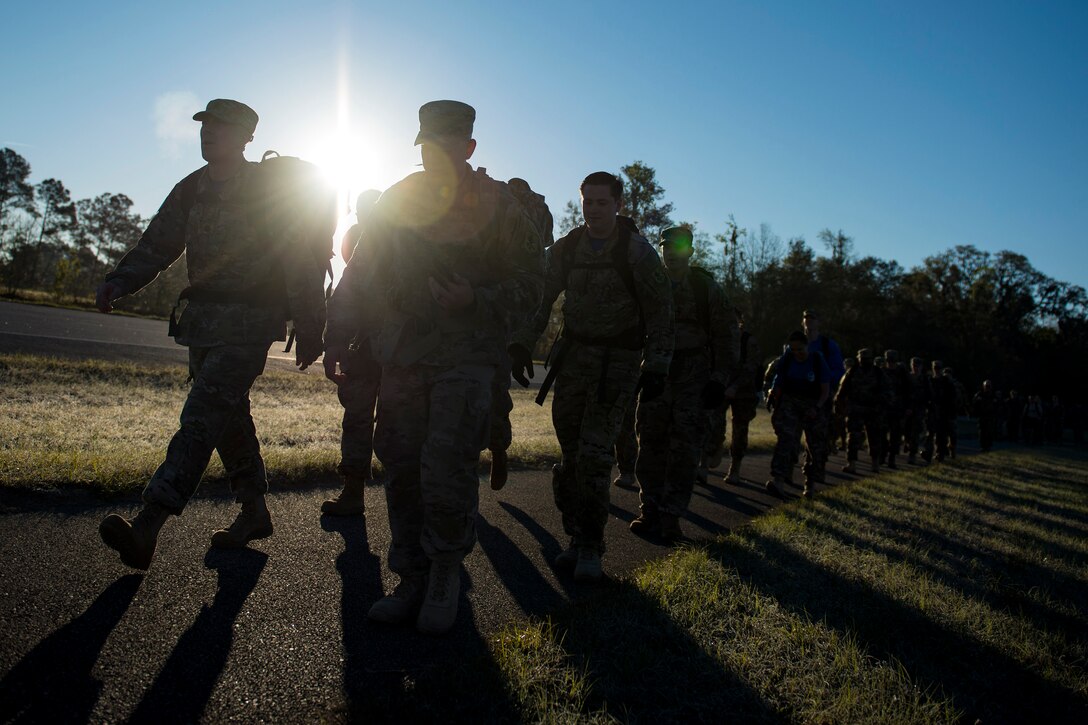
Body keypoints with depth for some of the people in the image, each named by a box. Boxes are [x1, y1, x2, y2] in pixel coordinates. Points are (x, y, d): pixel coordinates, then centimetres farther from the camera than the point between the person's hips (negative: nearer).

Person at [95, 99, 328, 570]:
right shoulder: (192, 188, 12)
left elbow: (299, 265, -7)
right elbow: (157, 245, 13)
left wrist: (309, 332, -9)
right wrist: (119, 282, -5)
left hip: (249, 323, -7)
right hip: (201, 318, 8)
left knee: (203, 415, -15)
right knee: (229, 415, 12)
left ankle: (147, 526, -19)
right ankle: (254, 513, 25)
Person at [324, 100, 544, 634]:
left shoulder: (497, 205, 2)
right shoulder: (398, 200, 11)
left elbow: (528, 281, 2)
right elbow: (361, 274, 13)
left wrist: (474, 300, -15)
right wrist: (338, 337, 6)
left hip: (466, 355, -4)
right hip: (402, 354, 4)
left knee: (445, 467, -13)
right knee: (401, 466, 4)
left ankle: (445, 576, 10)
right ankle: (413, 580, 18)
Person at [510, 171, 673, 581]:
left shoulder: (636, 251, -8)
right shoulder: (566, 249, 4)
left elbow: (660, 312, -5)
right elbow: (541, 300, 11)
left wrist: (656, 367, -10)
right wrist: (522, 345, 1)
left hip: (619, 359, -4)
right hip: (573, 352, 5)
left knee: (594, 452, -12)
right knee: (571, 451, 3)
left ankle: (591, 547, 0)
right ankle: (577, 535, 17)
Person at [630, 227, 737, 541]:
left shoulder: (707, 287, 2)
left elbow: (727, 336, 3)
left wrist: (720, 378, -5)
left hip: (694, 377, -3)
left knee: (685, 449, -6)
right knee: (650, 444, 2)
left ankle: (671, 517, 0)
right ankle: (650, 511, 11)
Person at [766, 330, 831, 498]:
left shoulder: (817, 360, -7)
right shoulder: (786, 358, -1)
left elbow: (826, 390, -5)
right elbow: (779, 385, 8)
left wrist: (817, 408, -18)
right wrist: (776, 408, 4)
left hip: (814, 405, 0)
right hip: (790, 401, 0)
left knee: (815, 445, 3)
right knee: (786, 438, -17)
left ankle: (810, 483, 20)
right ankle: (778, 481, -29)